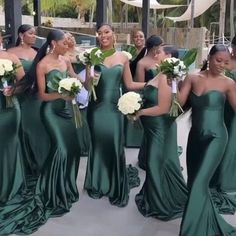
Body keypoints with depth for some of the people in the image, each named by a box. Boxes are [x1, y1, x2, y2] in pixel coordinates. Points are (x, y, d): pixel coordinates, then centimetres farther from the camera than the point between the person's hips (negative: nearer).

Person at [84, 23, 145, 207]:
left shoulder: (123, 57, 5)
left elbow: (129, 84, 8)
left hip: (115, 107, 1)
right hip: (97, 107, -1)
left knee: (116, 145, 4)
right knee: (98, 145, 9)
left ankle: (117, 189, 21)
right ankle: (97, 185, 29)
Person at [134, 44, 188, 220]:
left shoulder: (166, 77, -23)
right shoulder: (161, 76, 7)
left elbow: (163, 108, -26)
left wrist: (140, 112, -16)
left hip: (161, 128, -9)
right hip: (155, 127, 9)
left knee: (158, 164, 6)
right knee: (156, 163, 20)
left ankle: (162, 204, 26)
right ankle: (158, 199, 39)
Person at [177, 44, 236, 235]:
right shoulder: (192, 78, 3)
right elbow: (179, 102, -3)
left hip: (215, 138, -5)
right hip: (195, 136, 5)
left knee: (199, 183, -10)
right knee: (193, 181, 14)